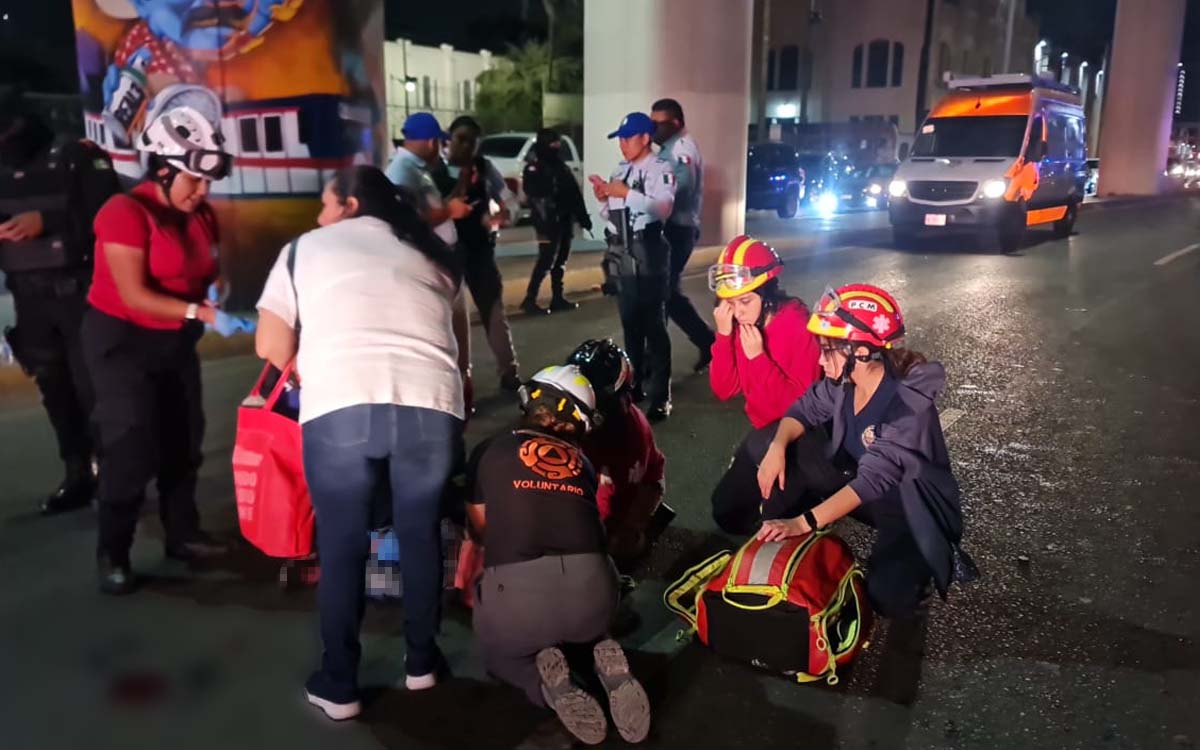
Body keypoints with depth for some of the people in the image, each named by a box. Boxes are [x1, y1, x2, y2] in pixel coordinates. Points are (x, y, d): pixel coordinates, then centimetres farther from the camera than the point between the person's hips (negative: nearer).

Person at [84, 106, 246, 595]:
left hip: (175, 340, 7)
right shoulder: (125, 212, -21)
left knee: (184, 440, 10)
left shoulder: (202, 216, -1)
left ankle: (183, 535, 24)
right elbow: (135, 295, -27)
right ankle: (112, 556, 5)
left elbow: (206, 272, 5)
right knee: (132, 447, -8)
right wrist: (204, 313, -34)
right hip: (121, 339, -7)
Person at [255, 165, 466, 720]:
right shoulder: (430, 254, 28)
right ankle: (421, 662, 32)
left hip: (341, 407, -2)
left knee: (341, 546, 13)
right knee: (421, 535, 19)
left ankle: (338, 686, 22)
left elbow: (271, 346, 16)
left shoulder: (307, 248, 20)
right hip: (431, 405, 2)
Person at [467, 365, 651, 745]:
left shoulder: (489, 450, 15)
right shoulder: (582, 461, 20)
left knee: (500, 651, 32)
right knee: (586, 628, 38)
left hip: (516, 589, -2)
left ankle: (546, 681, 0)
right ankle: (606, 660, 5)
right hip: (591, 587, 2)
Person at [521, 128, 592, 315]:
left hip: (564, 220, 9)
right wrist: (545, 221, -26)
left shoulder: (560, 166, 16)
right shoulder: (534, 169, -10)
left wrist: (583, 216, 14)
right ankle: (529, 300, -8)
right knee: (546, 261, -11)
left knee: (560, 260, 12)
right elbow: (538, 199, -19)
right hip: (549, 222, -9)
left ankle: (557, 298, 19)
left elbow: (574, 194, 17)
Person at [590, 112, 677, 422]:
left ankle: (660, 396, -2)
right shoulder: (619, 171, 15)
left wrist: (626, 193, -20)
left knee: (654, 327, -5)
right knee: (630, 325, 15)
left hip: (649, 259, -7)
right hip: (622, 259, 7)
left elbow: (663, 208, -21)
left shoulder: (660, 169, -6)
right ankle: (634, 384, 26)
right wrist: (603, 199, 0)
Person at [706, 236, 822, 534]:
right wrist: (724, 335, -18)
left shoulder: (797, 326, -24)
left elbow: (801, 404, -26)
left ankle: (790, 513, -5)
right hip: (766, 432, 6)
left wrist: (758, 357, -31)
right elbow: (724, 390, -8)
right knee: (727, 513, 9)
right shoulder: (739, 324, -6)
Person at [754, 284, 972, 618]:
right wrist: (778, 447, -22)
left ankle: (937, 555, 5)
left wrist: (803, 523, -46)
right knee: (788, 456, -13)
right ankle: (777, 538, 1)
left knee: (889, 599, -25)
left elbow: (873, 479, -39)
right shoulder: (843, 381, -11)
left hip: (914, 509, -6)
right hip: (859, 485, 6)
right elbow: (805, 410, 2)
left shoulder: (909, 406, -33)